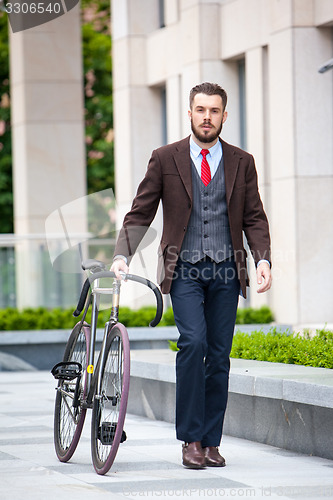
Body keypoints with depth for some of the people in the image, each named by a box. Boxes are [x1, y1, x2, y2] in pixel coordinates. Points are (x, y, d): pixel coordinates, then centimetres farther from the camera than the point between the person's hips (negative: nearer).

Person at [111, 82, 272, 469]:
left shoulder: (241, 163, 9)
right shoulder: (165, 159, 4)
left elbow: (254, 218, 9)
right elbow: (140, 213, 4)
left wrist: (263, 259, -6)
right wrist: (122, 255, -10)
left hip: (226, 270, 2)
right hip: (184, 269, -2)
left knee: (219, 355, 2)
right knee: (193, 341, -19)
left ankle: (211, 442, 11)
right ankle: (191, 439, -10)